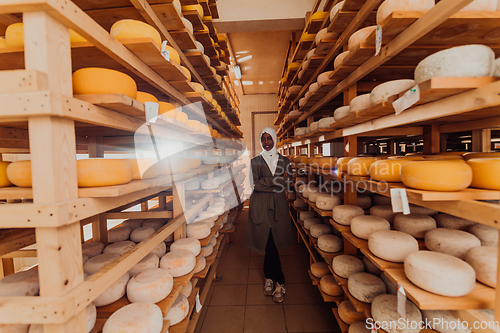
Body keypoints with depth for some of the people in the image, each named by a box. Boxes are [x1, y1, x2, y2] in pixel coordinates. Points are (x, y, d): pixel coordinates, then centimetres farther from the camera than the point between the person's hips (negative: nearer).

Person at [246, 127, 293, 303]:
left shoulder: (284, 161, 8)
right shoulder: (255, 161, 3)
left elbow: (285, 183, -2)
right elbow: (256, 184, -9)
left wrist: (265, 183, -12)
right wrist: (276, 180, -11)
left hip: (277, 206, 1)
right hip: (260, 207, -1)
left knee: (269, 244, 8)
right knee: (270, 245, 0)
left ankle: (269, 277, 30)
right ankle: (280, 282, 19)